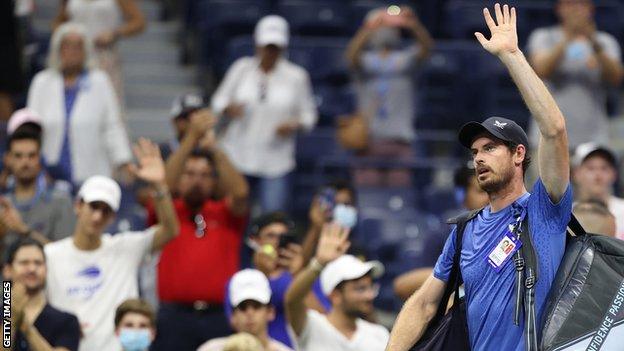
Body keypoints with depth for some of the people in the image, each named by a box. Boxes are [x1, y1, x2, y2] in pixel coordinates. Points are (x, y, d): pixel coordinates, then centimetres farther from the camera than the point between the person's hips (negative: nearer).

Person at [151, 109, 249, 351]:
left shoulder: (227, 214, 12)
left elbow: (240, 192, -8)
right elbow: (165, 183, -10)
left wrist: (213, 146, -17)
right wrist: (192, 137, -19)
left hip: (219, 317, 1)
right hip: (174, 315, -1)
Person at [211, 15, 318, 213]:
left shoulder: (297, 76, 3)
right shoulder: (241, 68, 6)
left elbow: (308, 114, 10)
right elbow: (218, 100, 10)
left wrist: (294, 125, -12)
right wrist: (229, 109, -14)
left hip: (276, 164, -1)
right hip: (236, 159, 1)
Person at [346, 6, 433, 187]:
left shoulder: (406, 59, 11)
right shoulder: (365, 61, 8)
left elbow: (426, 47, -8)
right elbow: (352, 54, -14)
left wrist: (412, 24, -29)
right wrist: (370, 28, -32)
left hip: (400, 139, 1)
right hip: (370, 138, -1)